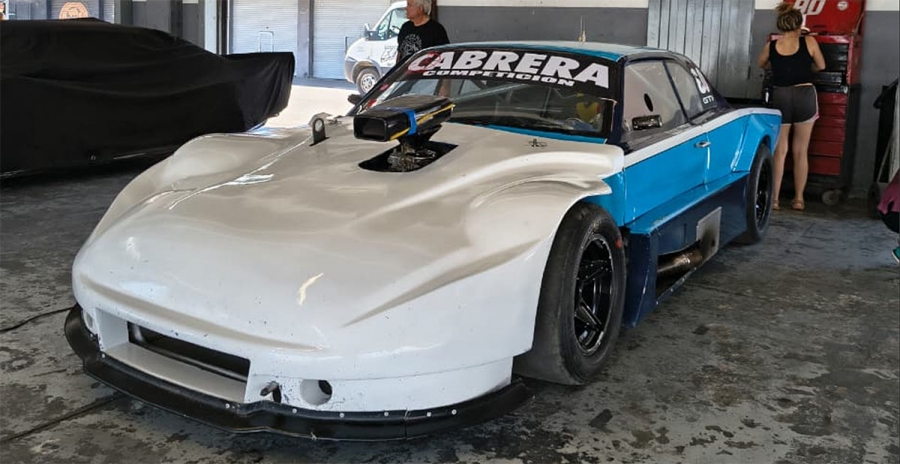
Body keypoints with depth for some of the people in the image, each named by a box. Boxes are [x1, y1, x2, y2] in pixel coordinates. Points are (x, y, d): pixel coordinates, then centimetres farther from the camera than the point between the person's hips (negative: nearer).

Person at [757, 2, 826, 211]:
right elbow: (820, 66, 12)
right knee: (800, 152, 8)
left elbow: (762, 65, 21)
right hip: (804, 96, -1)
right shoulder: (809, 42, -4)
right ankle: (798, 199, 13)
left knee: (779, 152, 9)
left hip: (780, 97, 1)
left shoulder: (771, 46, 0)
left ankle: (774, 199, 8)